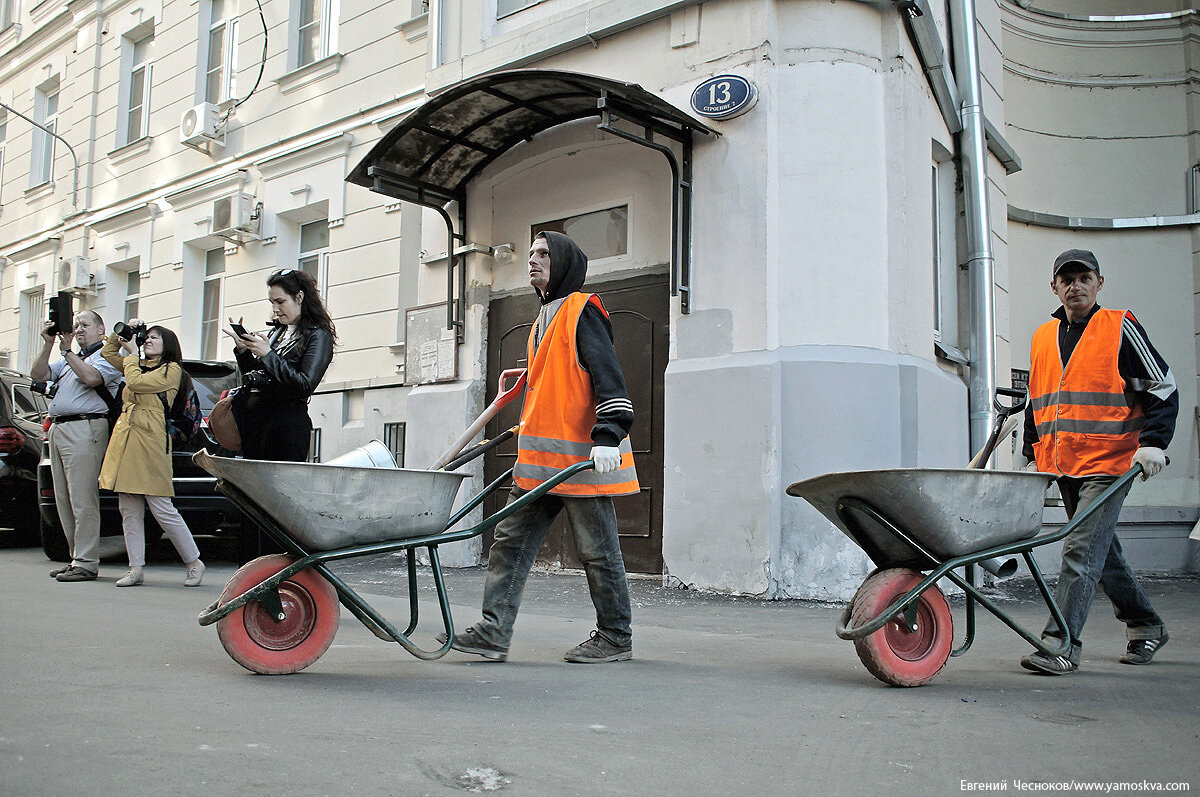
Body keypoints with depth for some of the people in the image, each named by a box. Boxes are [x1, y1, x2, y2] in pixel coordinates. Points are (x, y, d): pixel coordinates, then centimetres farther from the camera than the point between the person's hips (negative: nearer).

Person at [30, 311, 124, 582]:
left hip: (84, 429, -9)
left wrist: (67, 350, -12)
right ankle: (76, 557, 12)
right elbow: (38, 375, 17)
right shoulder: (70, 359, 27)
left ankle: (86, 563, -10)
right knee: (64, 500, 7)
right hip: (58, 428, 9)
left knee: (82, 500, -11)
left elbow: (92, 378, -19)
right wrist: (48, 344, 6)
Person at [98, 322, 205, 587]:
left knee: (162, 509, -9)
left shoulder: (172, 369, -1)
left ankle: (194, 563, 1)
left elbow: (135, 382, -12)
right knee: (129, 509, 3)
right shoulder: (139, 365, 23)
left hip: (149, 439, -8)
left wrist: (132, 352, 2)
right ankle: (136, 569, 6)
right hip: (124, 437, 8)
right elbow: (108, 353, 30)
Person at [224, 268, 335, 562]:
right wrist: (244, 351, 5)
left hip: (286, 424, -7)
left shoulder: (318, 336, -2)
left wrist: (267, 355, -14)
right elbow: (254, 378, 21)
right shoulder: (277, 332, 19)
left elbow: (305, 384, -14)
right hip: (254, 422, 7)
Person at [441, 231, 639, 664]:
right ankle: (493, 631, 4)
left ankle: (615, 638, 14)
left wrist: (607, 436, -26)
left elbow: (608, 376, -15)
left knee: (597, 549, 1)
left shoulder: (583, 311, -6)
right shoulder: (544, 319, 21)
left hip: (580, 459, -9)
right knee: (511, 539, 3)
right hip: (540, 461, 9)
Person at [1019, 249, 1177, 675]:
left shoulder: (1120, 328, -1)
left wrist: (1152, 443, -13)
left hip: (1108, 463, -6)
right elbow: (1036, 404, 22)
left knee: (1082, 550, -13)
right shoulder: (1043, 338, 14)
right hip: (1062, 465, 6)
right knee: (1102, 552, 15)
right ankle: (1145, 626, 32)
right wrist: (1033, 455, 16)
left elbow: (1163, 388, -1)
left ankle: (1062, 643, -11)